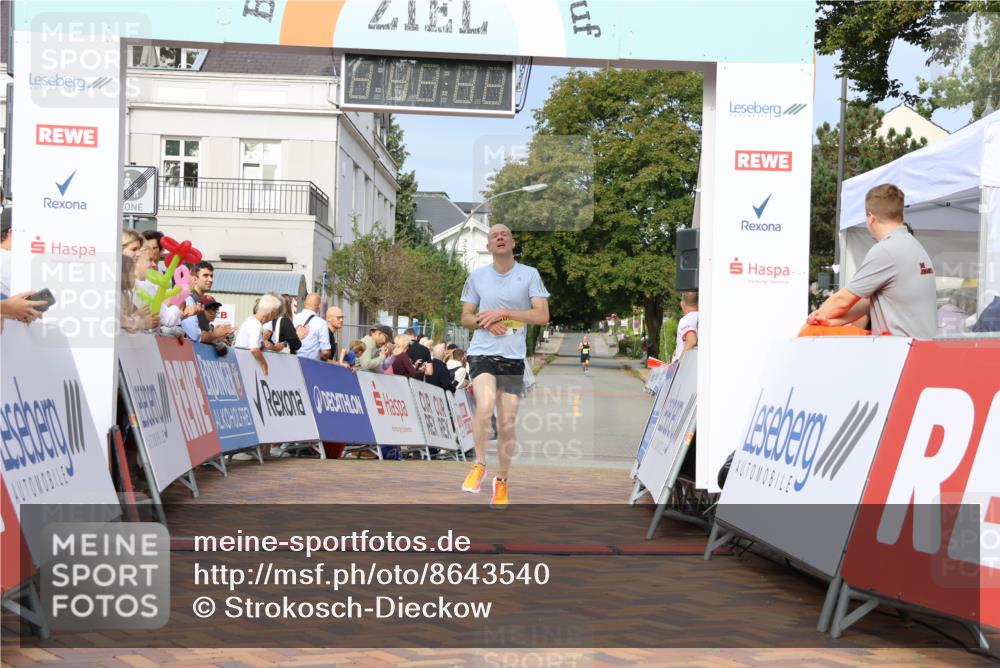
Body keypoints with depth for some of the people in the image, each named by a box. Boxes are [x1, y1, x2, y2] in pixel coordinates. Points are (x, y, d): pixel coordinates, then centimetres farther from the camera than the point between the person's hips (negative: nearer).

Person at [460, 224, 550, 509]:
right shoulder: (477, 276, 7)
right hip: (482, 353, 0)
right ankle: (479, 465, -6)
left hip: (514, 358, 0)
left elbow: (543, 316, -6)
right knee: (485, 405, -26)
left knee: (508, 423, 3)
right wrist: (485, 322, -8)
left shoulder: (530, 274, 1)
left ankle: (501, 481, 21)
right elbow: (466, 318, 14)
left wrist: (503, 313, -12)